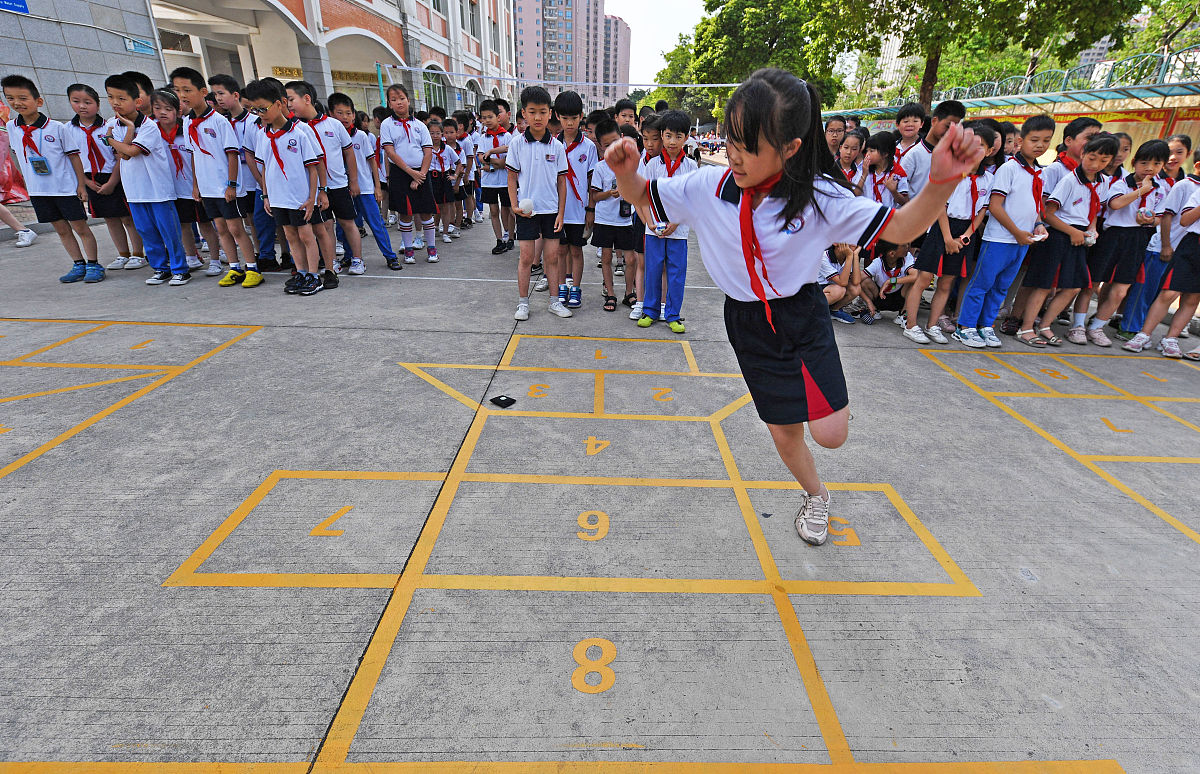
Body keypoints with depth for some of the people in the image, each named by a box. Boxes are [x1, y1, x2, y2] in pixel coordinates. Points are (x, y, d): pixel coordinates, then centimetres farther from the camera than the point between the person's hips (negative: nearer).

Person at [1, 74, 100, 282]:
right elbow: (18, 154, 16)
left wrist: (81, 185, -6)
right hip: (38, 190, 5)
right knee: (61, 230, 9)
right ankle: (78, 265, 15)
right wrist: (29, 182, 14)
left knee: (80, 227, -1)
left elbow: (74, 155, -3)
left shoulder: (56, 128, -7)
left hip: (66, 188, -5)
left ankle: (93, 265, 6)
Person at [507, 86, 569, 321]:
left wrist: (561, 212, -1)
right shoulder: (517, 143, -1)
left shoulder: (557, 146, 2)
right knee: (526, 257, 2)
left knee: (552, 256, 5)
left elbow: (562, 181, 4)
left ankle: (555, 301, 16)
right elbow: (512, 178, 3)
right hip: (526, 209, -1)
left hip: (552, 209, 1)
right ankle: (523, 303, 13)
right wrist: (515, 205, -9)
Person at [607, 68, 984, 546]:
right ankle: (815, 495, 43)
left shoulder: (819, 197, -17)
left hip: (801, 317, -1)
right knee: (783, 433, 11)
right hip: (747, 324, 2)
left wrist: (941, 183, -34)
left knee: (831, 433, -12)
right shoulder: (708, 187, -12)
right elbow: (642, 197, -1)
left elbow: (899, 229, -14)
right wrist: (625, 171, -25)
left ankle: (816, 392, 27)